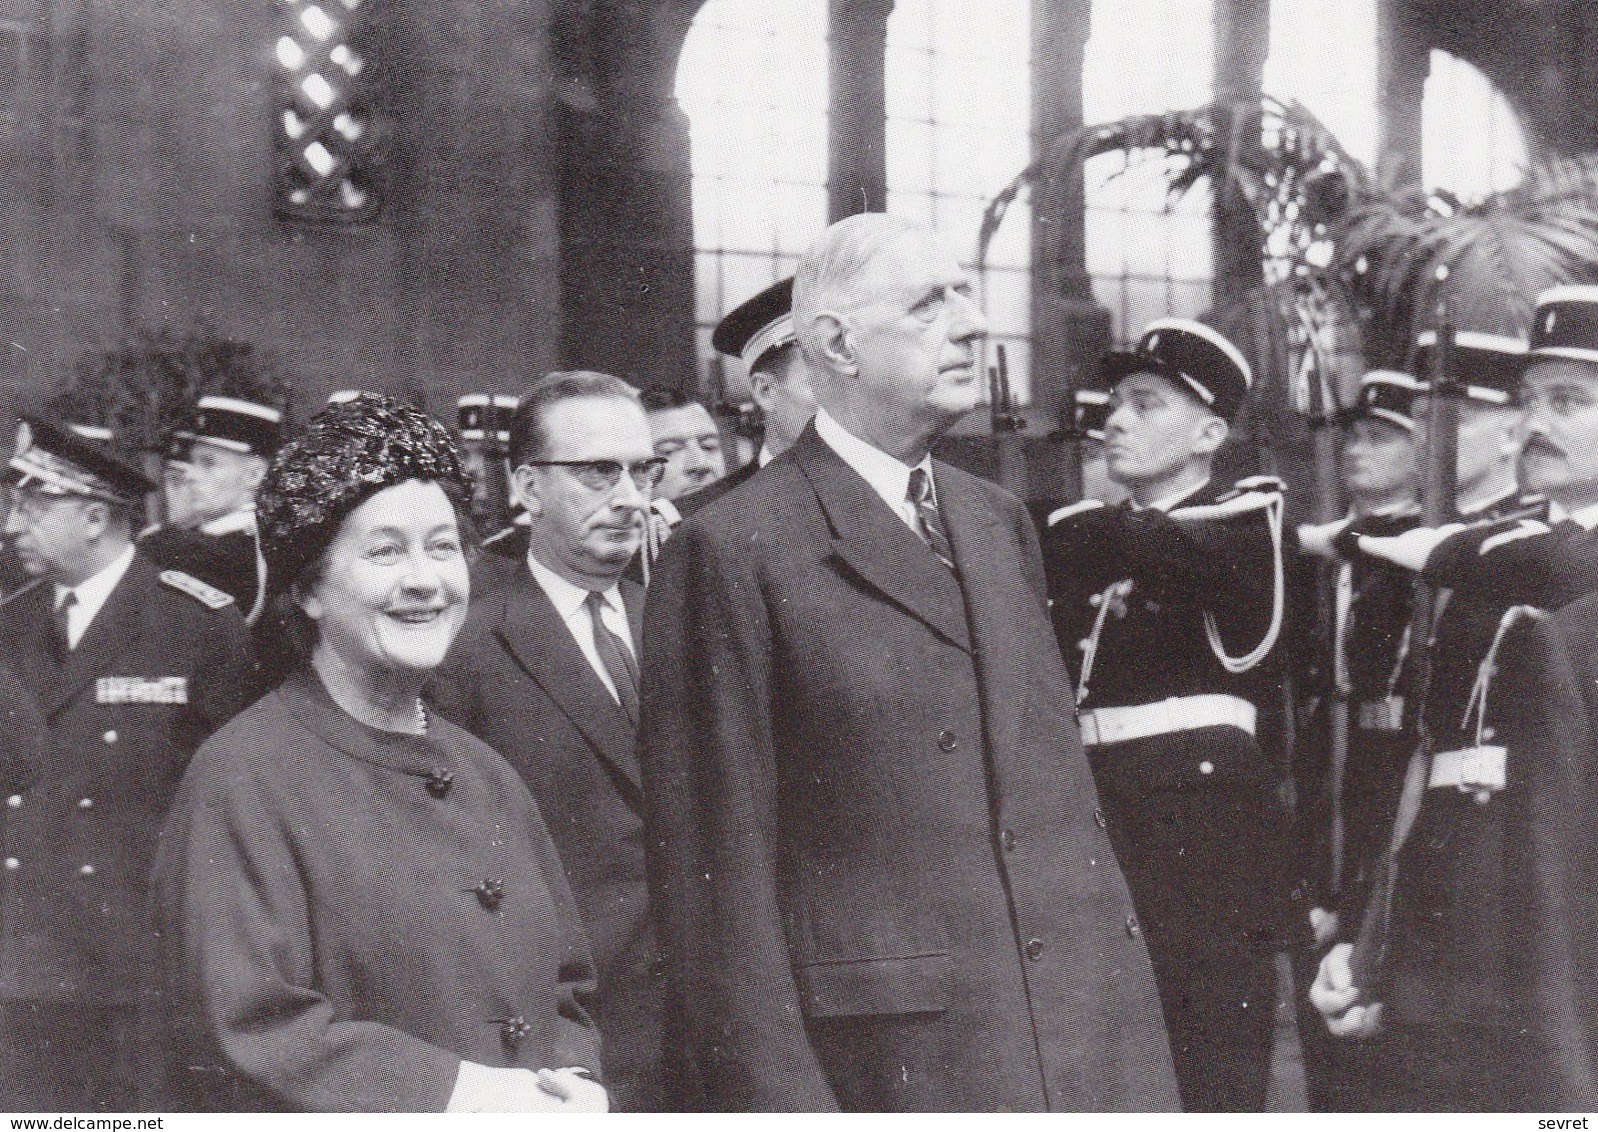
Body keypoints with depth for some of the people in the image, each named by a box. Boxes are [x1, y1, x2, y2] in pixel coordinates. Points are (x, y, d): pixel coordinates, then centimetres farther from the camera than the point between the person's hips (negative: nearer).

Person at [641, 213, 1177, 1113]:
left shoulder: (1001, 521, 14)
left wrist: (1126, 992, 13)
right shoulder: (730, 554, -8)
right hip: (889, 1055, -6)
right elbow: (716, 866, -9)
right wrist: (778, 1098, -12)